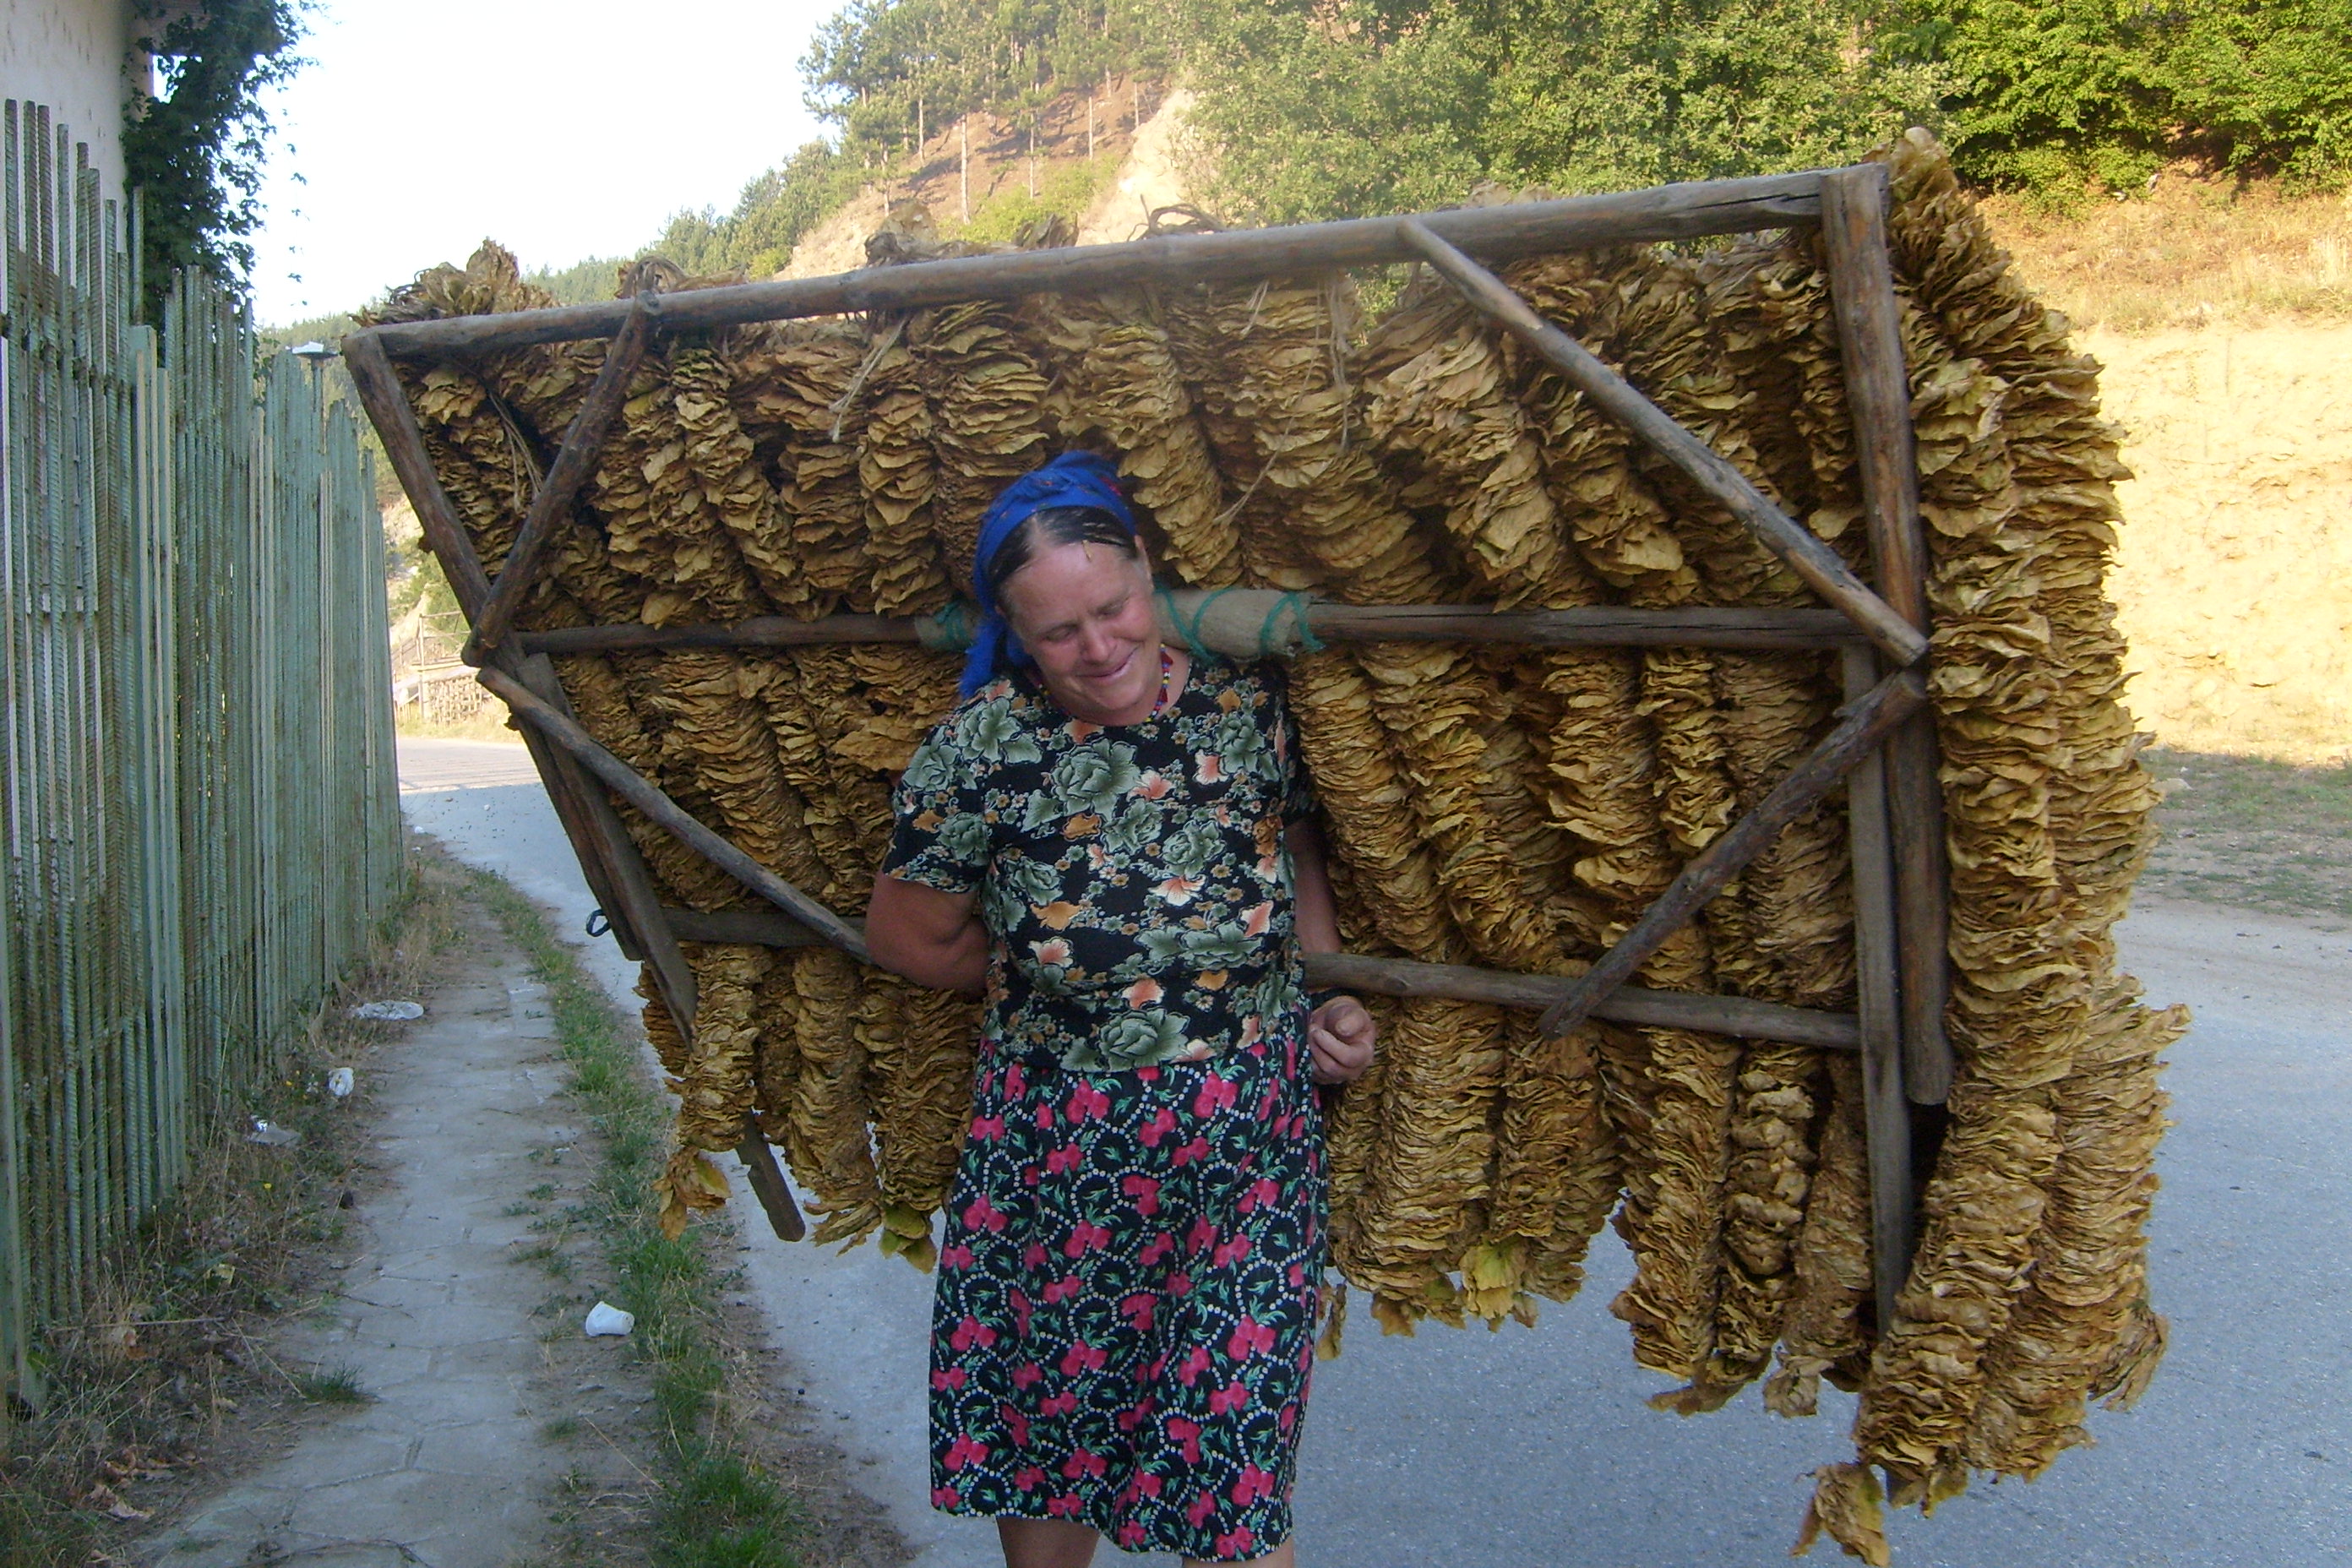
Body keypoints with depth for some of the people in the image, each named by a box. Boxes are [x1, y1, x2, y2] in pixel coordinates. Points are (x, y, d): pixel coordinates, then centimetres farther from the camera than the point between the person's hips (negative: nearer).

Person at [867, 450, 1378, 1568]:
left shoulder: (1251, 706, -4)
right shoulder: (981, 750, -12)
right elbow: (905, 940, 0)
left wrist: (1329, 996, 2)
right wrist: (1049, 970, 3)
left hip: (1251, 1140, 1)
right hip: (1058, 1144, 0)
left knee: (1233, 1457, 4)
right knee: (1045, 1430, 17)